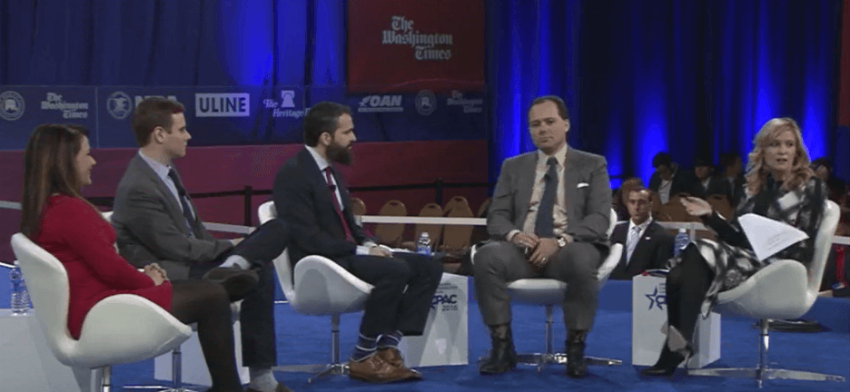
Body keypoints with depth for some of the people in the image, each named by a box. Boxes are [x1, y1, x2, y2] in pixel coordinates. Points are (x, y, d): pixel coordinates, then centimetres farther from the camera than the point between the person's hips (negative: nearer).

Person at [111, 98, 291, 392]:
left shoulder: (166, 171, 8)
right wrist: (228, 246, -7)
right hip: (167, 277, -10)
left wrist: (224, 251, 2)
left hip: (190, 261, 10)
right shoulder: (138, 189, -21)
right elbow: (178, 247, -19)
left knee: (277, 230, -4)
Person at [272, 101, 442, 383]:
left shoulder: (330, 169, 15)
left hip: (347, 254, 9)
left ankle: (387, 348, -9)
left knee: (428, 267, -4)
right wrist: (361, 251, -20)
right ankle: (362, 359, -17)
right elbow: (309, 239, -21)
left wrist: (369, 244, 0)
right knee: (395, 270, -31)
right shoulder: (293, 174, -14)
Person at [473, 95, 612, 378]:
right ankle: (502, 346, -22)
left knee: (581, 260, -40)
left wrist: (560, 241, -20)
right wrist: (514, 234, -15)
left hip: (571, 249, -2)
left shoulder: (592, 165, 10)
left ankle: (575, 349, -23)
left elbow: (600, 219, -3)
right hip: (523, 248, 2)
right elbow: (496, 217, 10)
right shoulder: (513, 167, 17)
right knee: (487, 256, -32)